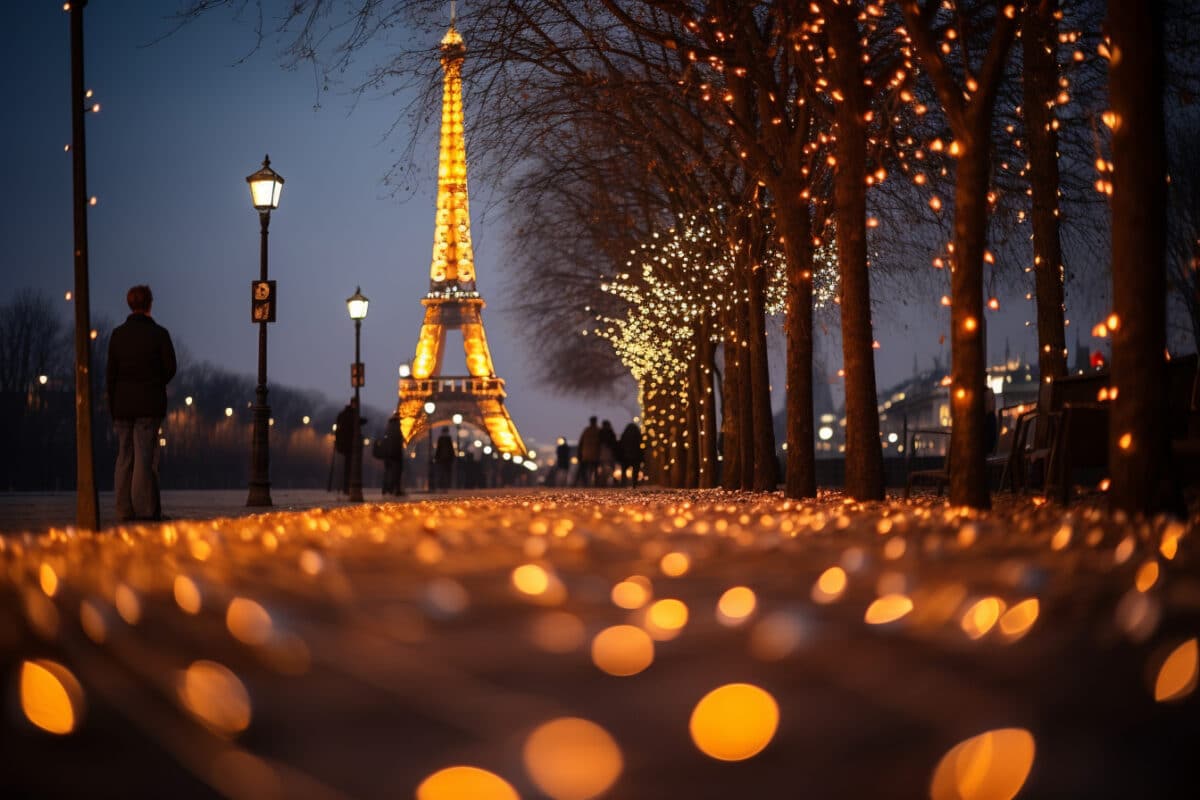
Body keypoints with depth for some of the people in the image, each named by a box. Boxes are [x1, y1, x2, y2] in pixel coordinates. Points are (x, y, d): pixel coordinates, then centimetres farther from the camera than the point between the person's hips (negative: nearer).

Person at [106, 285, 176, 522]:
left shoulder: (118, 334, 1)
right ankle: (145, 508, -6)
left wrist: (112, 405, 8)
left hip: (122, 403, 3)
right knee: (145, 455, -2)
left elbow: (111, 372, 2)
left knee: (124, 456, 8)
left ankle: (124, 509, 7)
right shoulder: (159, 333, -6)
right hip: (150, 404, -3)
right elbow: (170, 368, -2)